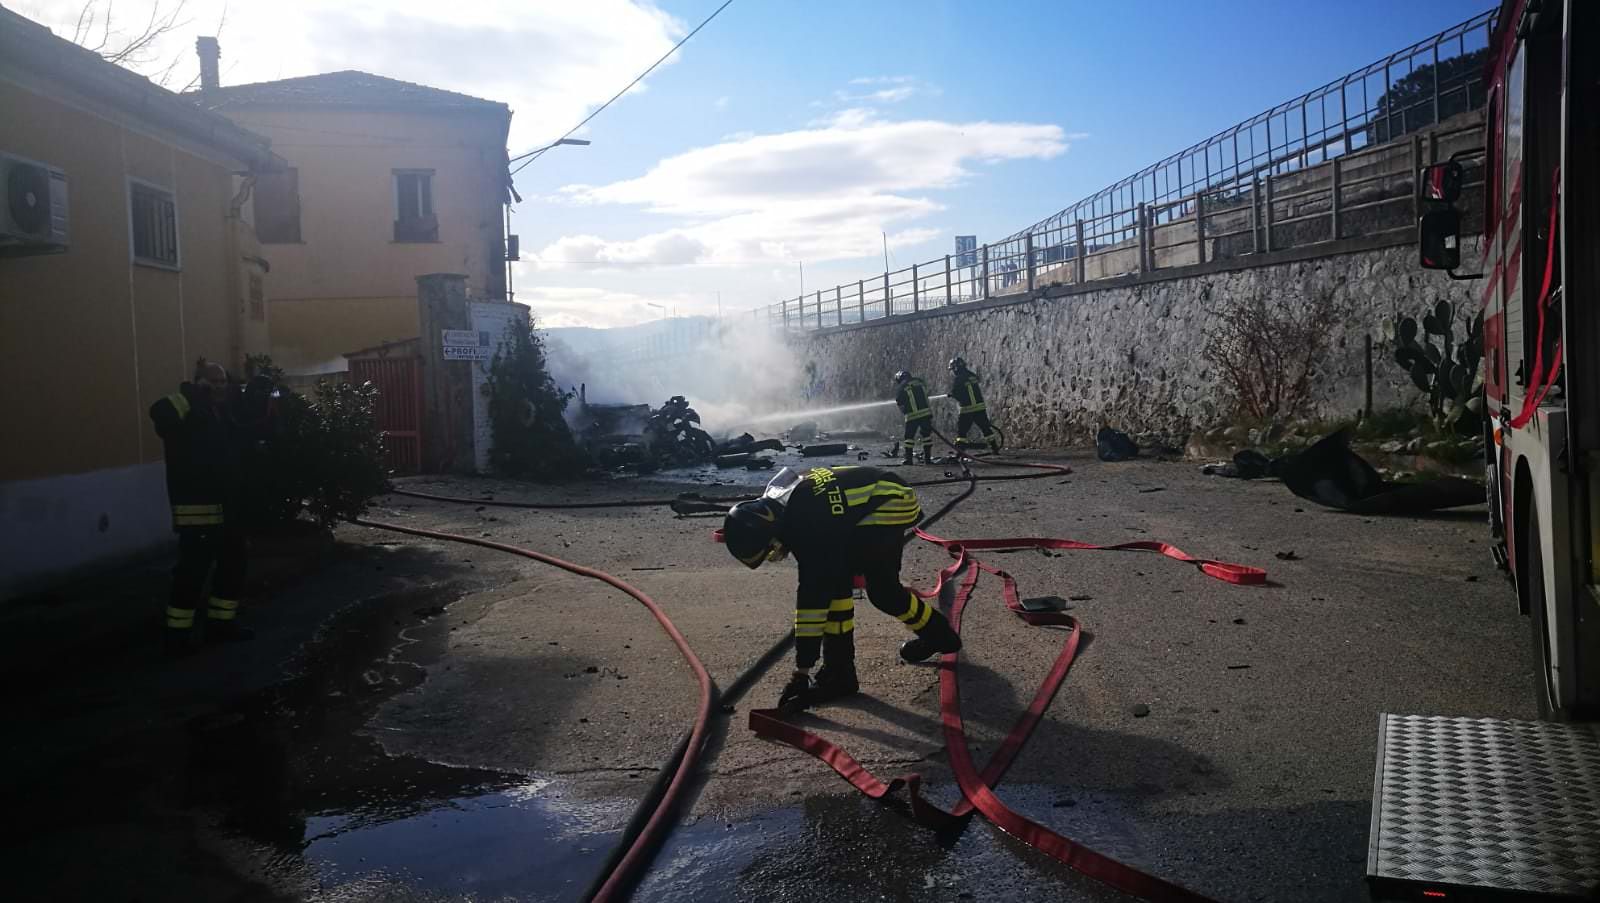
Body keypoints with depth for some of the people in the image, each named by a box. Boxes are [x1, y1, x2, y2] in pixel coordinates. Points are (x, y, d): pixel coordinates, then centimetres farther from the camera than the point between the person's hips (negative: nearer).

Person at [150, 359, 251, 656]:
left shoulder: (224, 414, 14)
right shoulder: (190, 413, -10)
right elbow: (160, 413, -30)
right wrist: (195, 390, -29)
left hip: (228, 508, 8)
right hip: (198, 508, -8)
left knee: (233, 565, 14)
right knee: (193, 570, -8)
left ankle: (221, 621, 27)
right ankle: (178, 632, 1)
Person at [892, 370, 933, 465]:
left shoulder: (901, 387, -1)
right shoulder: (919, 382, 12)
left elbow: (899, 404, 3)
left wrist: (905, 412, 20)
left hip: (912, 415, -3)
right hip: (927, 413, 4)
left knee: (909, 436, 8)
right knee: (927, 435, 14)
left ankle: (908, 459, 6)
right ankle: (927, 458, 15)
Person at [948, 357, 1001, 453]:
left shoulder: (956, 380, -11)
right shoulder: (972, 375, 7)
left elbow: (954, 394, -11)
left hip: (966, 410, -5)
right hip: (980, 407, 5)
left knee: (961, 431, 3)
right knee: (986, 428, 15)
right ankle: (995, 447, 19)